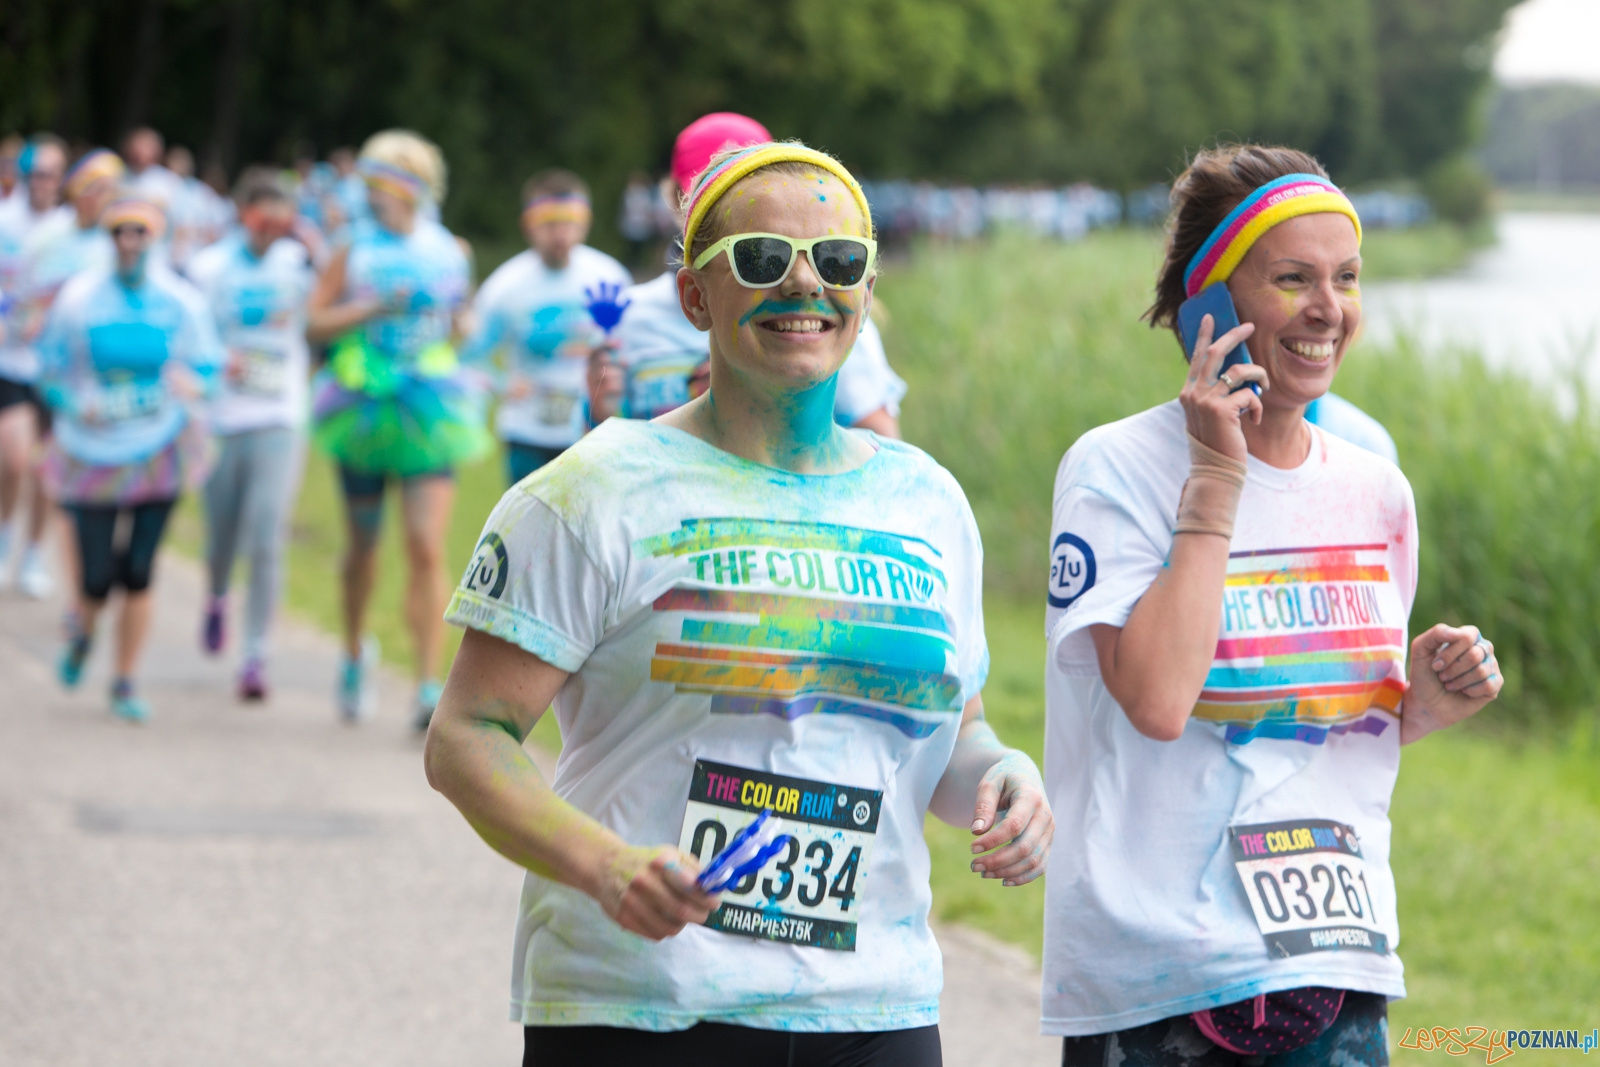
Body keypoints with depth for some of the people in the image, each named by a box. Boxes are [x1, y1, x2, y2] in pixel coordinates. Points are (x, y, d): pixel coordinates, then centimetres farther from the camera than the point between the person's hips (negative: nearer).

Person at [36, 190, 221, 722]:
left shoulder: (181, 301, -5)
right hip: (92, 453, 0)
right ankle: (82, 632, 38)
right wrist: (75, 403, -19)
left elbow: (207, 363, 2)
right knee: (98, 578, 1)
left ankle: (125, 683, 13)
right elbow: (49, 369, 2)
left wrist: (191, 383, -22)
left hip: (158, 452, 0)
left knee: (138, 573, -3)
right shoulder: (79, 299, -7)